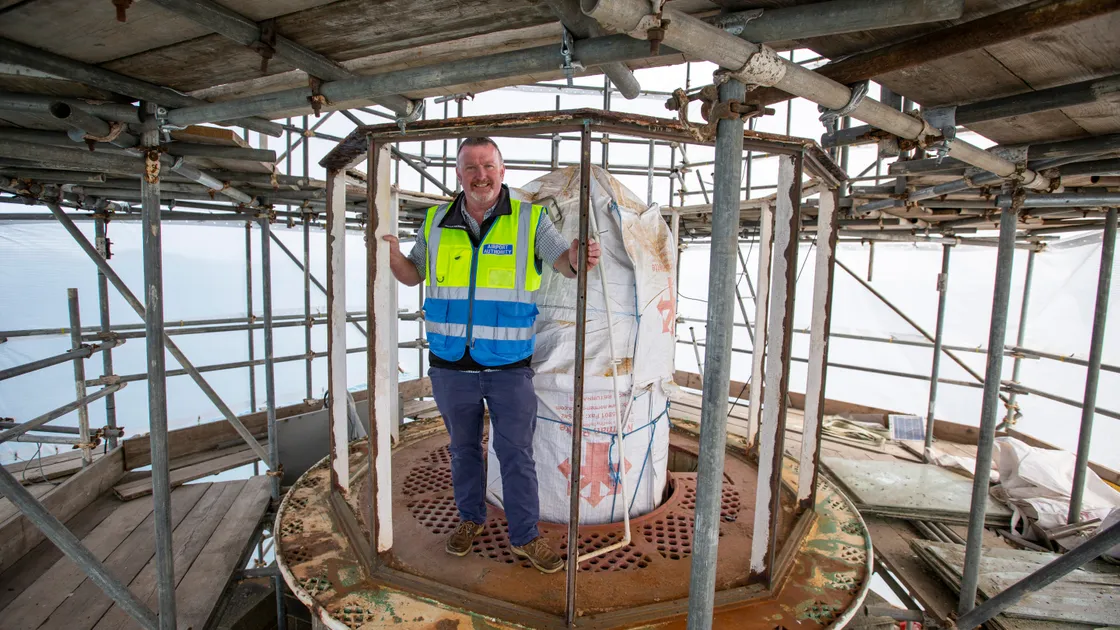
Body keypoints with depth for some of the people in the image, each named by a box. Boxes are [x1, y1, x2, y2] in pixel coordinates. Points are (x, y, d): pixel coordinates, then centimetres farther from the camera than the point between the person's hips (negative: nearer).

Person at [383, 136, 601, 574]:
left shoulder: (529, 219, -4)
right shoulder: (437, 222, 4)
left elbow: (563, 263, -14)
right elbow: (413, 274, 14)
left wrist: (577, 258, -38)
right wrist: (392, 254, -8)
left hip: (509, 364, -2)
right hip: (451, 364, 3)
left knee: (517, 453, 6)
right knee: (463, 447, 18)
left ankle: (525, 537, 24)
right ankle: (471, 518, 40)